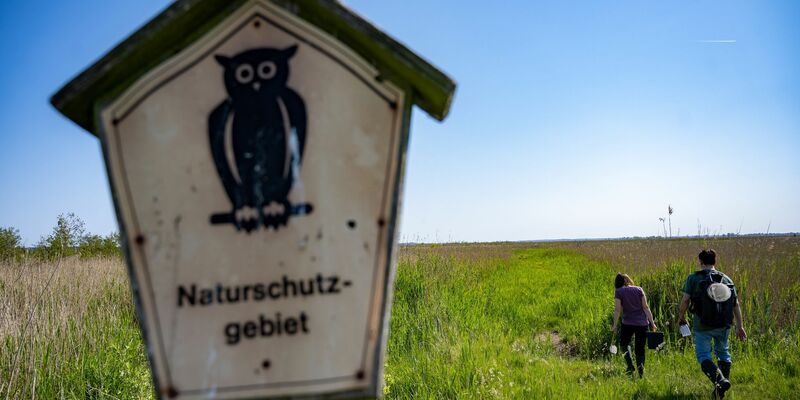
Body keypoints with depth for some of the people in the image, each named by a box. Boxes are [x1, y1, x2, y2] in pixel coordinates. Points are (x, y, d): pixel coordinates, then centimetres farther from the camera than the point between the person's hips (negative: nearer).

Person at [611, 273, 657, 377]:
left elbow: (617, 309, -8)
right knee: (640, 349, 11)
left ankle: (630, 366, 2)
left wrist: (614, 325, -4)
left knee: (624, 343, 21)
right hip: (642, 323, 2)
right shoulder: (639, 289, 5)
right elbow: (646, 307, 1)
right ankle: (641, 373, 7)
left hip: (628, 323, -2)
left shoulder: (619, 291, -3)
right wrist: (652, 322, 3)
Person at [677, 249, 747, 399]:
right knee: (723, 352, 21)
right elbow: (736, 304, 5)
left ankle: (720, 380, -21)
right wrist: (740, 327, 10)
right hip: (723, 325, 4)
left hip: (702, 326, -4)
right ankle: (724, 380, 21)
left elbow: (685, 300, -9)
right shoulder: (726, 279, 7)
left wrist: (681, 317, 7)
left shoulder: (693, 278, -5)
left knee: (703, 355, 2)